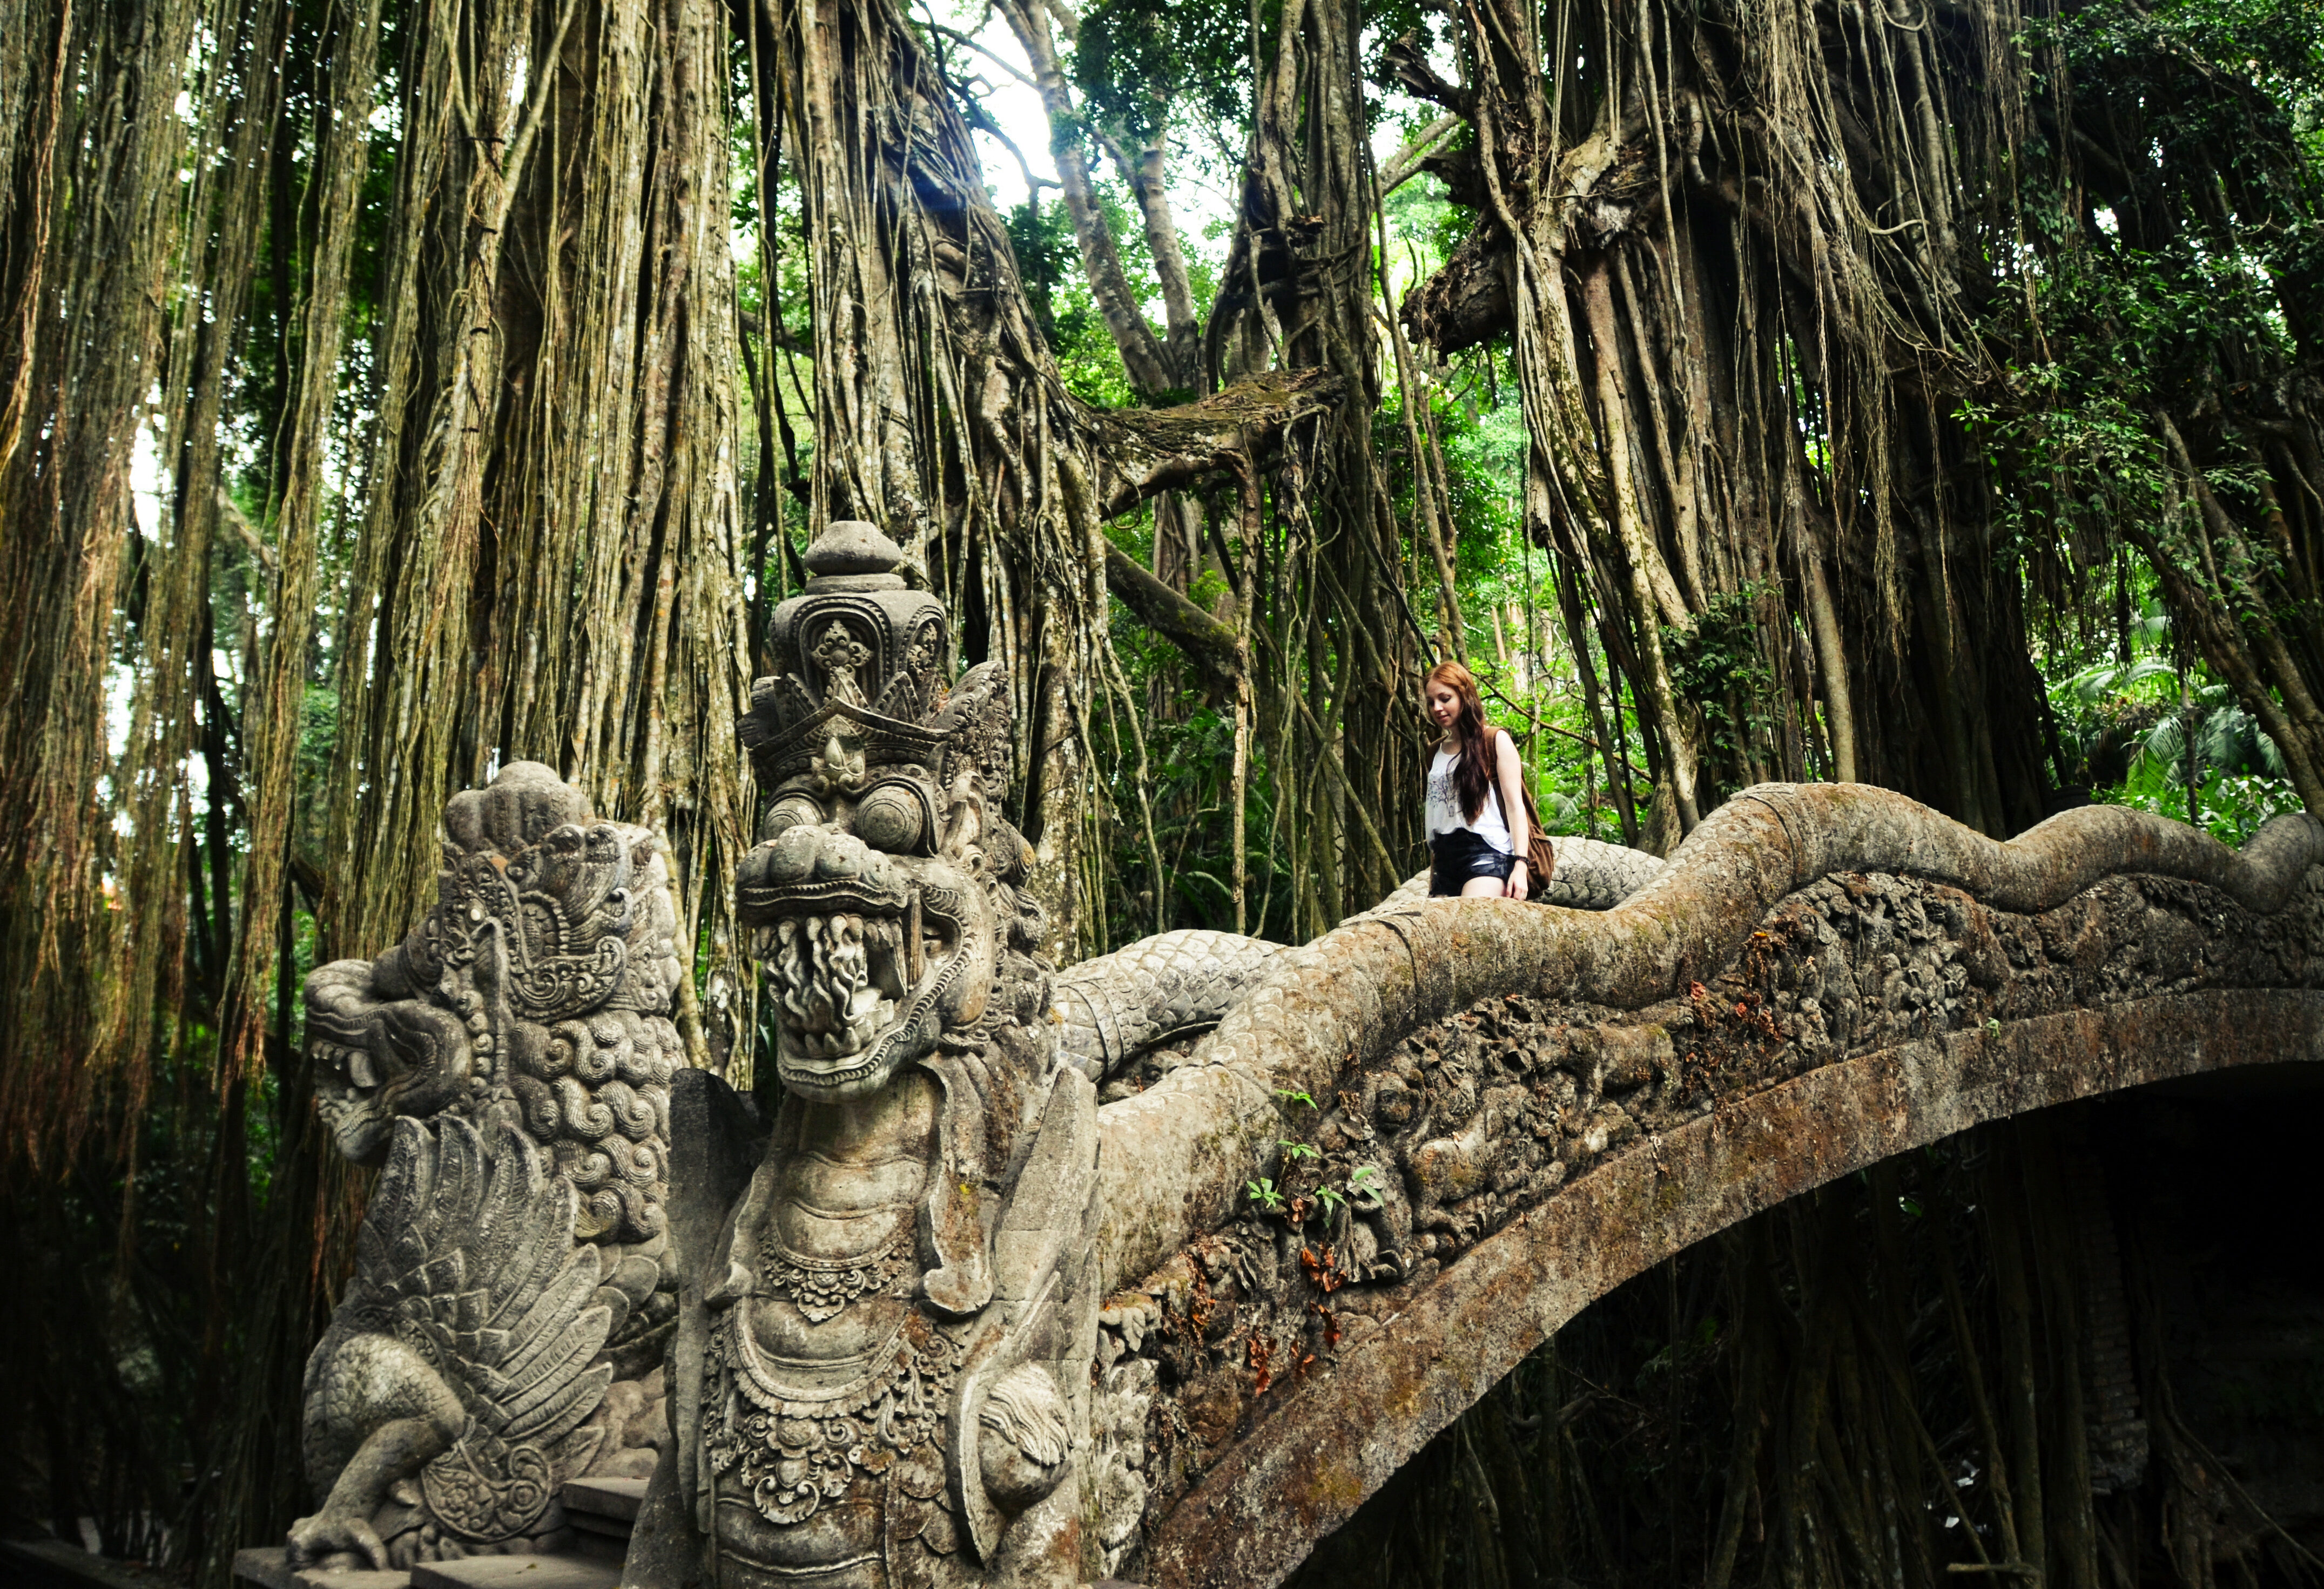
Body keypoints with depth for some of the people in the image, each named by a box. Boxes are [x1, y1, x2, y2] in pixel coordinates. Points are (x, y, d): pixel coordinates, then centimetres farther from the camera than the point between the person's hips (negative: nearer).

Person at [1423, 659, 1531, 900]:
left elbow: (1515, 805, -1)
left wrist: (1520, 865, -11)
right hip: (1446, 860, 6)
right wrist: (1432, 879, 18)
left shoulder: (1495, 742, 5)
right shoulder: (1435, 752, 19)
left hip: (1487, 854, -6)